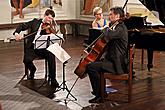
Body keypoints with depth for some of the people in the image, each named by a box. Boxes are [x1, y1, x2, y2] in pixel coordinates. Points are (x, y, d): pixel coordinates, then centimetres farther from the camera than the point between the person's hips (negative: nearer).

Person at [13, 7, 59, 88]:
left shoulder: (50, 27, 10)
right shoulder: (35, 22, 10)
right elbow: (22, 26, 8)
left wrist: (51, 26, -17)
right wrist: (17, 33, -9)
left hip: (42, 47, 0)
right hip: (32, 47, 0)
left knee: (51, 56, -29)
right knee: (27, 60, -28)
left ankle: (53, 79, -15)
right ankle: (32, 70, 11)